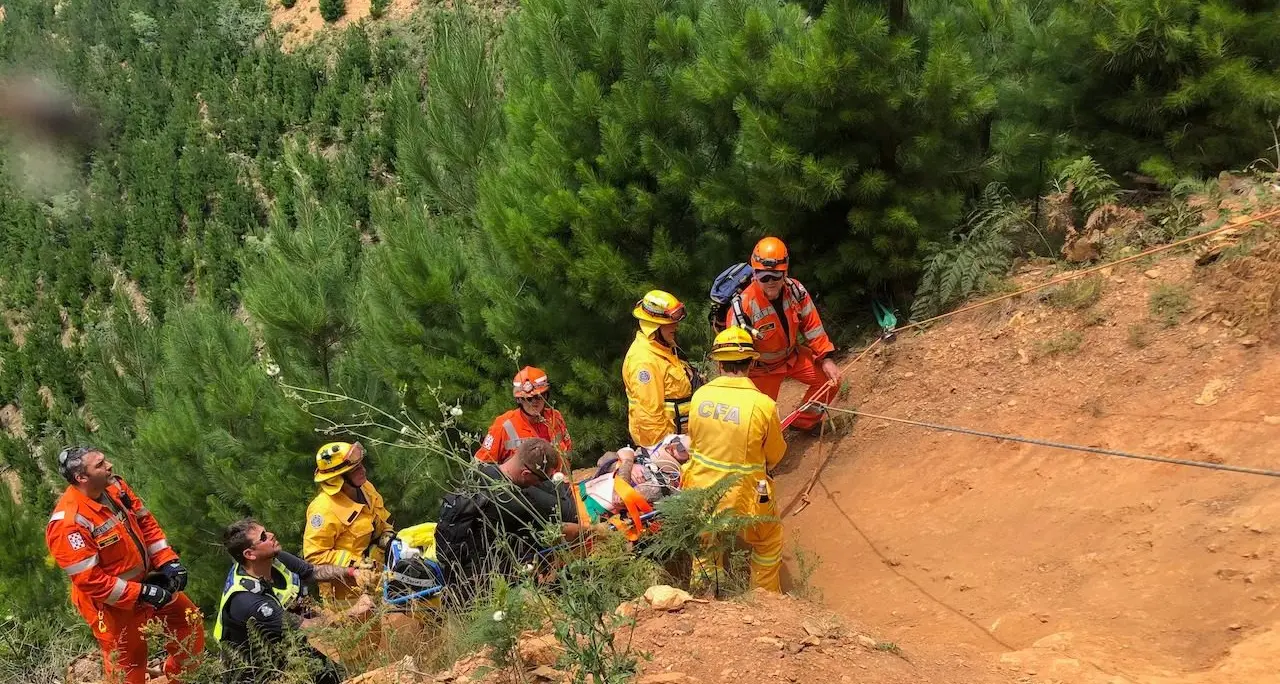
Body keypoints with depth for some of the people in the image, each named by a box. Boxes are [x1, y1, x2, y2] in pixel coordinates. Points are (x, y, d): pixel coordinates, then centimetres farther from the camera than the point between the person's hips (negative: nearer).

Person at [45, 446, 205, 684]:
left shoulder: (114, 487, -7)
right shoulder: (68, 522, -31)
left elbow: (145, 522, 5)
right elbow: (89, 580, -28)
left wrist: (168, 561, -6)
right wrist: (141, 593, -26)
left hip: (145, 580, 8)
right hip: (112, 603, -7)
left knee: (189, 620, 18)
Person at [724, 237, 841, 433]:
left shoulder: (795, 290, -19)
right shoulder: (743, 306, -32)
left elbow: (811, 326, -5)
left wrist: (826, 359, -10)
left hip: (792, 355, 5)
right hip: (762, 368, -5)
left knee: (830, 379, -3)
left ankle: (805, 422, 21)